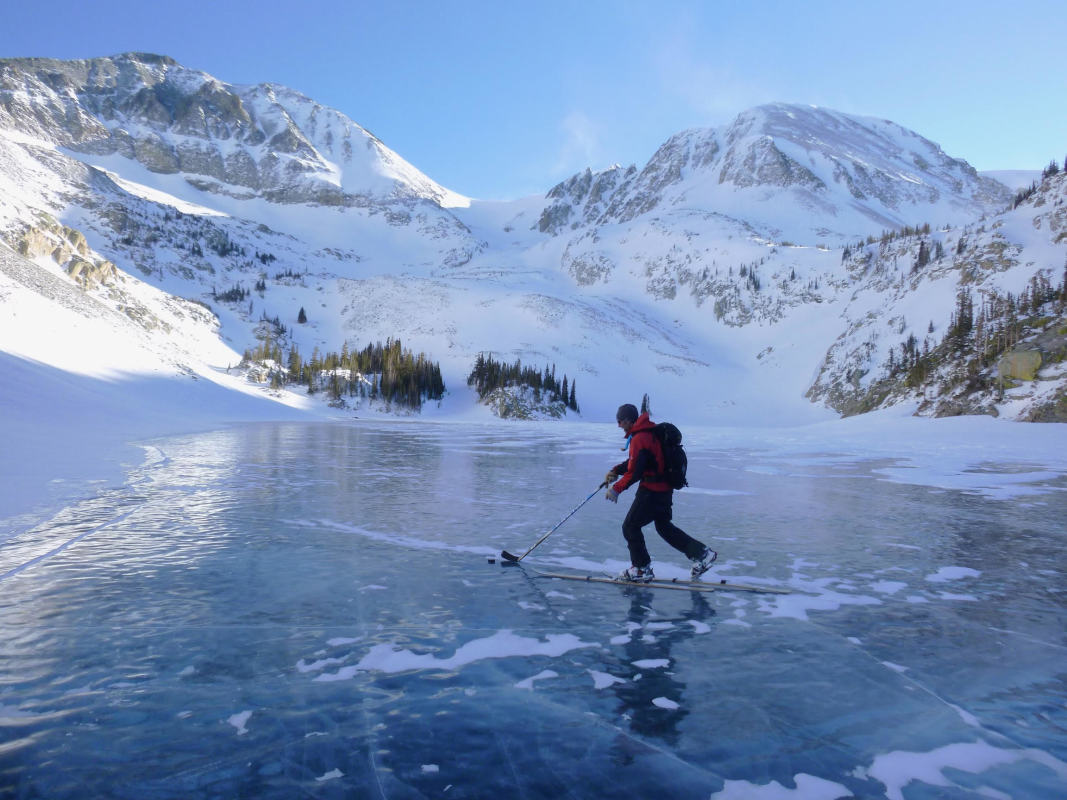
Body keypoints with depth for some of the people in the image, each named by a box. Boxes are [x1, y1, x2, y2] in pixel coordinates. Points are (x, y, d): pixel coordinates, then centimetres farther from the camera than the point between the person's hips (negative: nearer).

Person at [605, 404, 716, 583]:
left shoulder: (639, 439, -22)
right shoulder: (649, 432, 10)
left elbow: (634, 473, -23)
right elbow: (634, 461, 20)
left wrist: (616, 488, -12)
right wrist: (616, 471, 10)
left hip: (651, 492, -10)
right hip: (665, 489, 10)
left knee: (630, 526, 4)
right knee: (663, 526, 23)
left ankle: (641, 569, 13)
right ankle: (701, 553, 23)